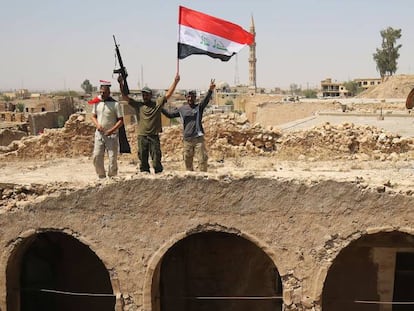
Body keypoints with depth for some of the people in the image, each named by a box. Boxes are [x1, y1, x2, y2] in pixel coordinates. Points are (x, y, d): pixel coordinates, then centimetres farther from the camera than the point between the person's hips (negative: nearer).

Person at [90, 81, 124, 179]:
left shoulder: (115, 104, -8)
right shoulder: (97, 103, 6)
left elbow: (121, 120, -7)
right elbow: (93, 116, 14)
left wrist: (112, 130, -20)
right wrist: (97, 125, -7)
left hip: (111, 135, -4)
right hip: (99, 134, 4)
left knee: (112, 158, -2)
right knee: (96, 156, 1)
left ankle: (112, 177, 10)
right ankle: (101, 176, 15)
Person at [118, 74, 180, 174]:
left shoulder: (157, 103, 5)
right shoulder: (137, 105, 7)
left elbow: (168, 94, 1)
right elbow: (125, 97, 4)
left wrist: (175, 82, -8)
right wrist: (121, 84, -7)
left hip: (154, 136, -1)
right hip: (142, 136, 1)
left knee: (156, 159, -1)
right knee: (143, 160, 6)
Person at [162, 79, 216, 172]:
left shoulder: (199, 107, 1)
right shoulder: (181, 109, 9)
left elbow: (206, 100, -17)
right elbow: (170, 114, 17)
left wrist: (210, 91, -35)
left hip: (198, 138, -3)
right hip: (187, 139, 3)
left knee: (202, 158, -6)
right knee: (187, 160, 10)